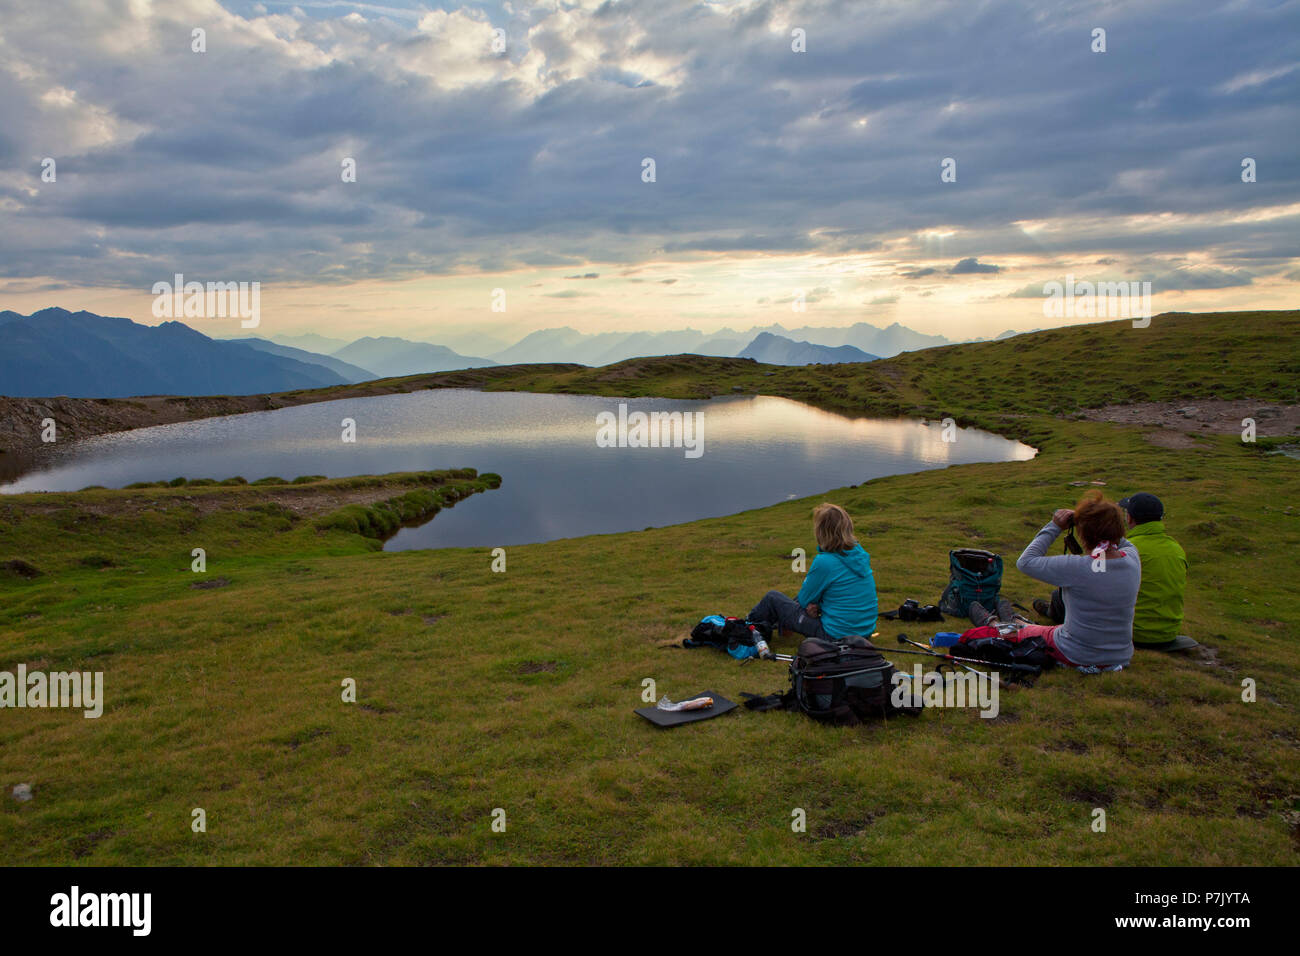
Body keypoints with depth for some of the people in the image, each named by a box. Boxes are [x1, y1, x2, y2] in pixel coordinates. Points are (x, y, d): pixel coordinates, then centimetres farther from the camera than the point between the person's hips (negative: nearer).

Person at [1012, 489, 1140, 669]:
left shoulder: (1075, 567, -29)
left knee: (1023, 632, 23)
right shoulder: (1132, 560, -13)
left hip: (1076, 656, -5)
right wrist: (1102, 523, -2)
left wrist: (1054, 526, -14)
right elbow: (1125, 544, 14)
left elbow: (1025, 562, -18)